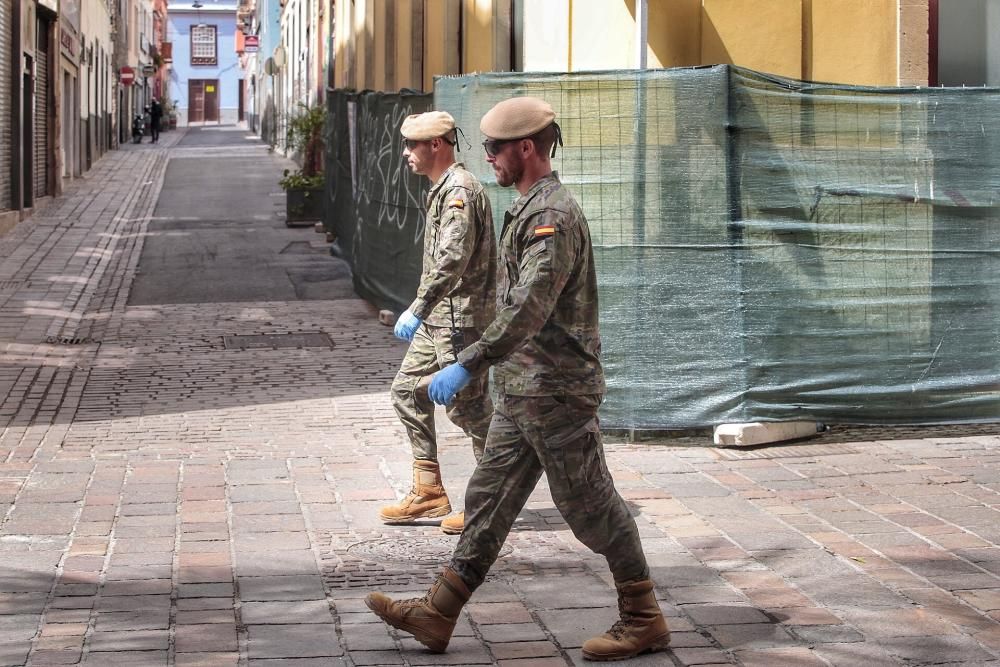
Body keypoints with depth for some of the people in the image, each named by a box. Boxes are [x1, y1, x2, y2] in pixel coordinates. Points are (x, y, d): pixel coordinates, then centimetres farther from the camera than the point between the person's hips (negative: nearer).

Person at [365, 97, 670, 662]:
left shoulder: (553, 215, -19)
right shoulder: (532, 209, 14)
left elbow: (529, 308, -29)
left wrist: (468, 366, -33)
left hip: (557, 393, -10)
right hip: (523, 391, 10)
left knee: (591, 506, -1)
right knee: (490, 496, 11)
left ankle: (644, 621, 11)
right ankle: (439, 614, 16)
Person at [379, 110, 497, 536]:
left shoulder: (459, 191, -17)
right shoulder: (441, 189, 16)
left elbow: (452, 259, -28)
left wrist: (417, 310, -30)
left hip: (461, 318, -11)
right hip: (439, 318, 11)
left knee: (467, 405, -4)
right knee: (408, 390, 12)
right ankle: (428, 493, 16)